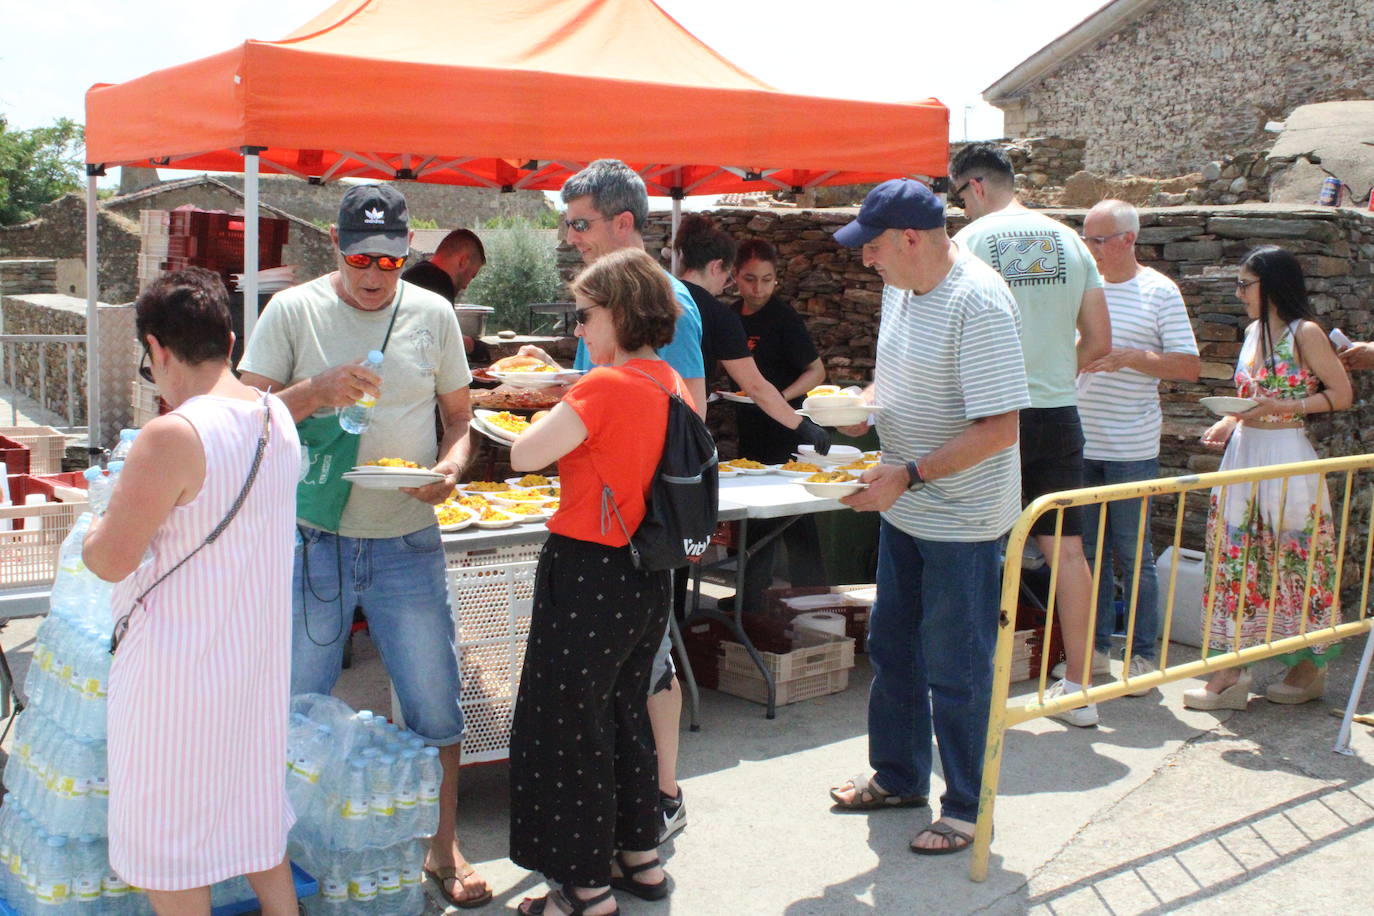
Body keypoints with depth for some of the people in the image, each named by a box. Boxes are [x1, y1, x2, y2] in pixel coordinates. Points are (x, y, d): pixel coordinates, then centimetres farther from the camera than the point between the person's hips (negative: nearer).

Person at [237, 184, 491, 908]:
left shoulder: (433, 315, 3)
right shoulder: (293, 311, -2)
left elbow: (459, 417, 9)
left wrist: (451, 467, -12)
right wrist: (317, 390, -22)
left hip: (408, 543, 1)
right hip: (313, 541, -1)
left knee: (435, 706, 7)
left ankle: (444, 847, 26)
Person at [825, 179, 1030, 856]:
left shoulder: (978, 304, -24)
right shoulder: (900, 286, 4)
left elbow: (999, 426, -26)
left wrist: (907, 476, -27)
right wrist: (866, 400, -2)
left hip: (963, 519, -9)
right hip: (903, 509, 9)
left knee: (955, 671, 4)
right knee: (892, 647, 19)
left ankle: (966, 807, 22)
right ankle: (898, 777, 38)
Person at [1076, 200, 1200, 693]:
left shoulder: (1159, 291, -4)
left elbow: (1190, 366, -7)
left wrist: (1127, 357, -18)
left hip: (1132, 448, -5)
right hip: (1080, 443, 5)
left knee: (1132, 554, 2)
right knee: (1088, 550, 11)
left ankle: (1143, 654, 14)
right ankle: (1094, 646, 21)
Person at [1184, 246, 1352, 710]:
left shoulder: (1304, 333, -8)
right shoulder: (1254, 331, 13)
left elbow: (1342, 393, -7)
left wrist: (1284, 407, -18)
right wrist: (1228, 422, 6)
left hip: (1286, 455, -7)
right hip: (1243, 452, 7)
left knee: (1296, 559, 2)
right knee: (1234, 560, 4)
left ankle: (1309, 668, 18)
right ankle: (1231, 670, 8)